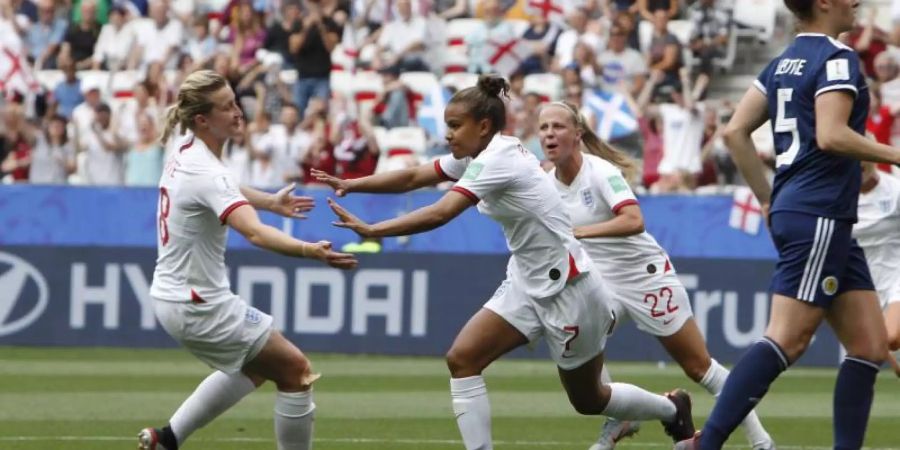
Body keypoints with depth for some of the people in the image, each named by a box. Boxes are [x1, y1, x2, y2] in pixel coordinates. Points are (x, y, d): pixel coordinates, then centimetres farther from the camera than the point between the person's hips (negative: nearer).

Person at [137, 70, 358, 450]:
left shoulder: (185, 153, 3)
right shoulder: (206, 173, -26)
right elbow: (254, 232, -43)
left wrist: (271, 201, 32)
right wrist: (310, 251, -56)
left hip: (170, 294, 10)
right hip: (199, 307, -10)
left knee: (256, 366, 28)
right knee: (296, 370, -1)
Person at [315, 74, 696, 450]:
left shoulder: (497, 159, -25)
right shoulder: (478, 156, 2)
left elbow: (439, 214, -33)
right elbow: (412, 178, 3)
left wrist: (371, 231, -34)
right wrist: (350, 185, -10)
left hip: (567, 289, -9)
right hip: (528, 284, 9)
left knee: (587, 400, 9)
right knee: (462, 359, -8)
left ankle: (672, 410, 37)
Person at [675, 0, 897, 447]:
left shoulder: (785, 61, 16)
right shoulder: (837, 58, -9)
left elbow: (735, 132, 15)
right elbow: (831, 135, -21)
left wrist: (769, 199, 19)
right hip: (818, 216, -10)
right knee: (786, 341, -13)